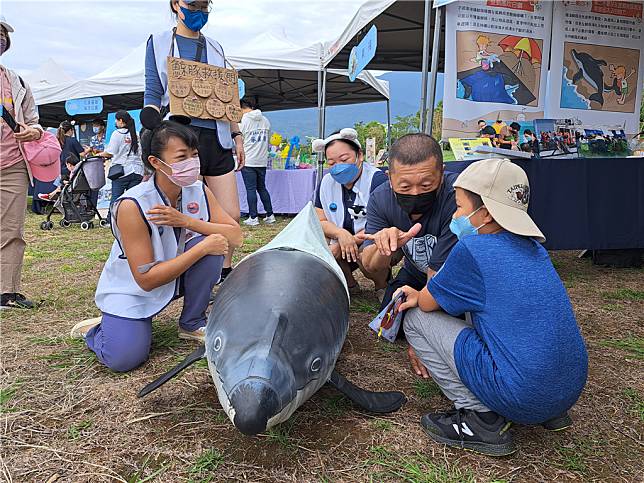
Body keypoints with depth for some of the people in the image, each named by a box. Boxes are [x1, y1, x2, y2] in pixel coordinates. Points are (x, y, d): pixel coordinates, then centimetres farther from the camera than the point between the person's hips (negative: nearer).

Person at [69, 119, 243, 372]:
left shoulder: (200, 192, -11)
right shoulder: (131, 206, -27)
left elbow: (235, 237, -17)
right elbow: (146, 279, -28)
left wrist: (186, 221, -30)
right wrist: (203, 247, -32)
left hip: (176, 278, 5)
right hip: (132, 289, -4)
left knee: (213, 243, -23)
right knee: (124, 358, -25)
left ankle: (192, 323, -1)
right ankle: (97, 328, 13)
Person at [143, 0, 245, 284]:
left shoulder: (214, 48, 20)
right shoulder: (159, 43, 8)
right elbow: (153, 95, 2)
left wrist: (237, 135, 15)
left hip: (217, 140, 4)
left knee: (231, 215, 1)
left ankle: (225, 274, 18)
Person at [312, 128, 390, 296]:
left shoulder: (377, 180, -18)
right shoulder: (327, 183, 2)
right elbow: (320, 222, 2)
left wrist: (351, 239, -22)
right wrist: (340, 233, -19)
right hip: (342, 247, 6)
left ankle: (382, 286, -1)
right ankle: (350, 285, 10)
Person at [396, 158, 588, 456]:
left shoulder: (472, 248, -13)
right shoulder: (533, 247, 10)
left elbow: (427, 303, 1)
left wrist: (418, 297, 23)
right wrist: (422, 295, 22)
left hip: (522, 399, -8)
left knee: (417, 318, 0)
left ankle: (481, 418, -1)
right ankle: (551, 412, 21)